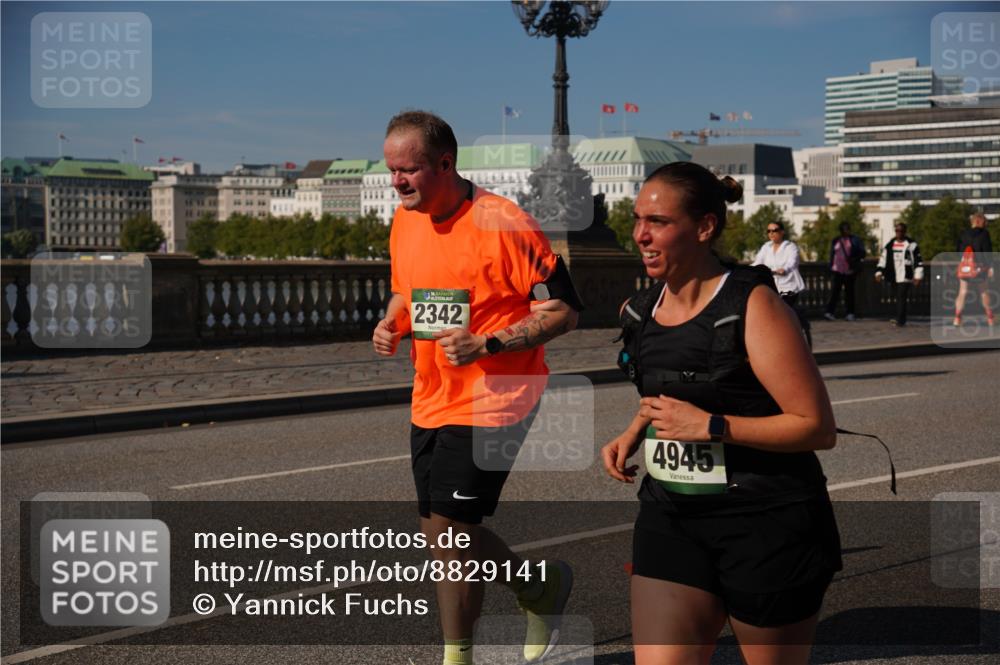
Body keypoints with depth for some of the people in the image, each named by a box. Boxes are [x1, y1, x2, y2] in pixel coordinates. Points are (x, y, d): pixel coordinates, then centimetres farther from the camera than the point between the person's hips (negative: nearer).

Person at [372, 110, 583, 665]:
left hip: (489, 404, -8)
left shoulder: (503, 224, -17)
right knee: (443, 533, 12)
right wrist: (391, 325, 1)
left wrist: (486, 344, -23)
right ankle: (542, 590, 35)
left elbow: (563, 310, -14)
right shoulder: (404, 222, 6)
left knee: (449, 534, -8)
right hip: (430, 403, 8)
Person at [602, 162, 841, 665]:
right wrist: (633, 433, 5)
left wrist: (710, 426, -21)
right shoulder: (640, 312, 5)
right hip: (671, 516, 6)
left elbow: (818, 427, -17)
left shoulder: (751, 306, -16)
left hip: (767, 525, -5)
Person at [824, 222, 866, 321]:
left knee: (849, 291, 5)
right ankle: (829, 312, -14)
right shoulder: (835, 241, 11)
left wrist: (854, 259, -14)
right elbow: (832, 255, 14)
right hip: (838, 270, 0)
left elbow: (862, 253, 3)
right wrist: (831, 267, 6)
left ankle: (850, 313, 10)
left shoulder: (855, 240, 5)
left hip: (850, 270, 0)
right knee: (835, 290, -8)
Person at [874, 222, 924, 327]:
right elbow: (883, 259, 16)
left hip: (905, 276, -5)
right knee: (898, 298, 10)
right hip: (894, 277, 5)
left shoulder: (911, 244, -1)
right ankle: (901, 319, 17)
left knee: (901, 297, -15)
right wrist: (879, 272, 7)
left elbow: (918, 260, -1)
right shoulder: (890, 245, 14)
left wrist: (917, 276, -5)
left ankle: (899, 320, -22)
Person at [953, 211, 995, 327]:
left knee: (962, 292, 1)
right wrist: (990, 266, -6)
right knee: (983, 292, 11)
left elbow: (958, 250, 14)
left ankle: (957, 319, -8)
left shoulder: (963, 234, 8)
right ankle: (990, 319, 18)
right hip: (978, 266, -2)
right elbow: (987, 251, -8)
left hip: (964, 266, 3)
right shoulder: (983, 233, -5)